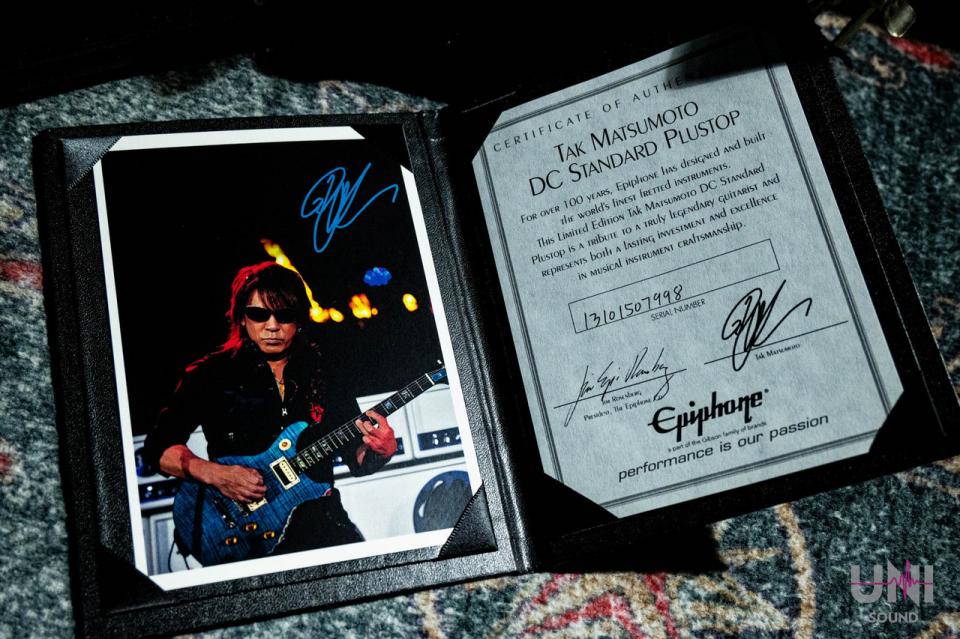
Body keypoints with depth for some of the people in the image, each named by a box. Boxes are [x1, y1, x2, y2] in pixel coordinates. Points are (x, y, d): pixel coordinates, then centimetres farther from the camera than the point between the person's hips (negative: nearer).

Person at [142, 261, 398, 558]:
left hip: (321, 521, 2)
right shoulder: (211, 374, 3)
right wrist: (215, 475, -14)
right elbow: (157, 446, 1)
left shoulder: (324, 372, 10)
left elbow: (356, 461, 12)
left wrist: (379, 450, -11)